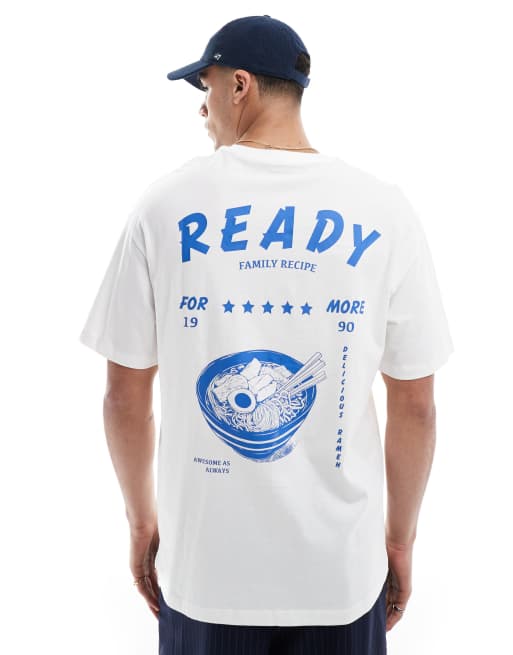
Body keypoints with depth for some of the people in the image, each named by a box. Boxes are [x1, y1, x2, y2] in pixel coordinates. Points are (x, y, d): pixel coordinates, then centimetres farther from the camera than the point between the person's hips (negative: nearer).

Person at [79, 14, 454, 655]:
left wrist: (142, 518, 12)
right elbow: (415, 407, -3)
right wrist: (400, 537, 11)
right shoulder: (384, 211, -7)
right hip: (342, 573, 1)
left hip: (203, 564, 0)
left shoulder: (166, 203, -8)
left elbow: (126, 393, -3)